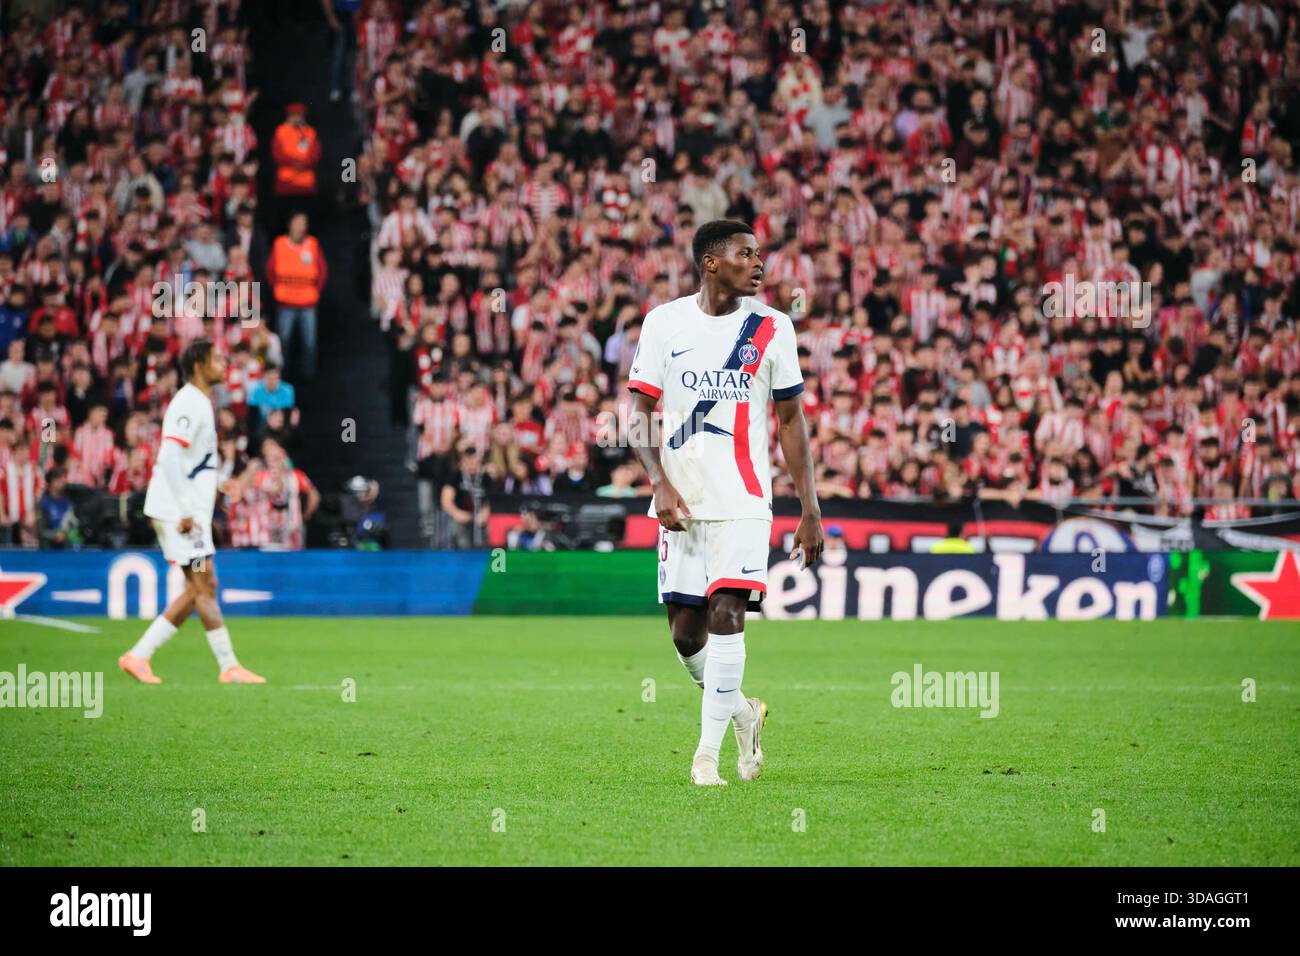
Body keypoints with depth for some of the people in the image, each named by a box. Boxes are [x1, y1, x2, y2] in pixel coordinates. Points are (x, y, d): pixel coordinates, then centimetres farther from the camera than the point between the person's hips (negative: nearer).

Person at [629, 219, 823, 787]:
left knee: (726, 617, -16)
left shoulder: (771, 328, 3)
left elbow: (791, 421, 8)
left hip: (743, 501, -1)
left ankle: (707, 752, -8)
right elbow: (639, 412, 4)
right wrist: (660, 484, -11)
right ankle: (743, 714, 30)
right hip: (681, 502, 1)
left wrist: (810, 510, 4)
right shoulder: (664, 323, 3)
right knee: (685, 632, 3)